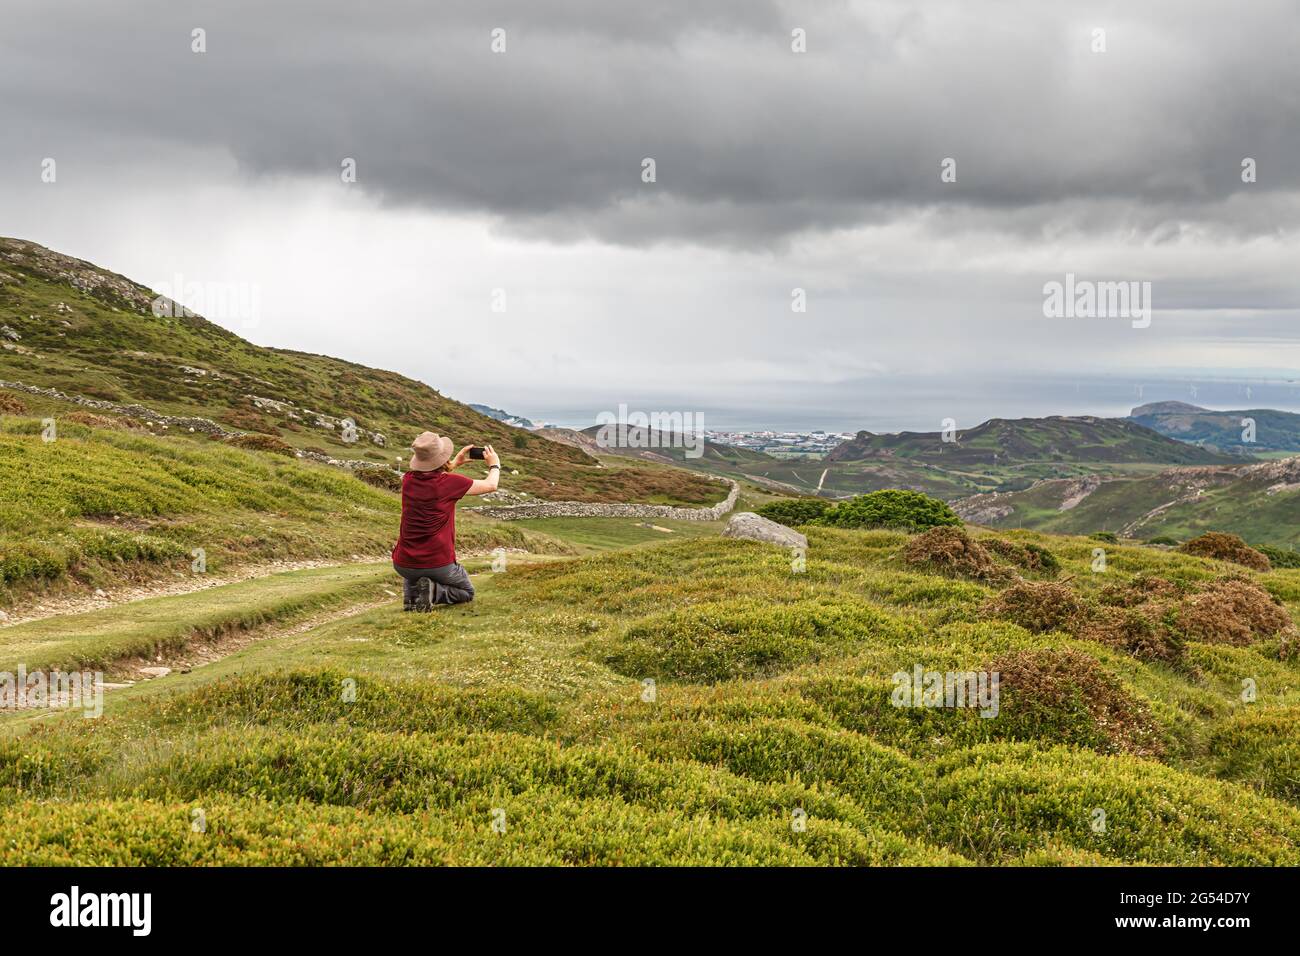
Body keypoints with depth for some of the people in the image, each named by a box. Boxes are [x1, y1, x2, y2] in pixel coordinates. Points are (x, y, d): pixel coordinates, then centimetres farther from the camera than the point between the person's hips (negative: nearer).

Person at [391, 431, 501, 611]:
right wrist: (494, 465, 22)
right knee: (467, 593, 23)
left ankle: (411, 593, 9)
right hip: (438, 565, -5)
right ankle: (434, 592, -6)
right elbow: (491, 485, 2)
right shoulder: (450, 483, -15)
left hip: (403, 564, 5)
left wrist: (455, 463, 31)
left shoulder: (408, 480, -2)